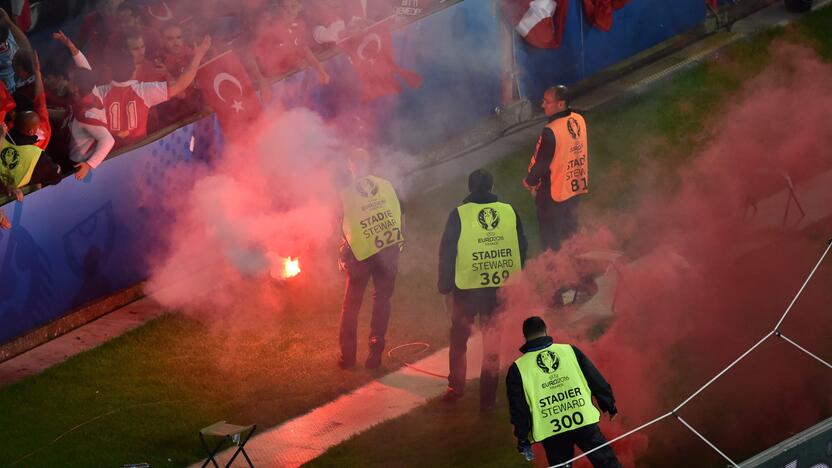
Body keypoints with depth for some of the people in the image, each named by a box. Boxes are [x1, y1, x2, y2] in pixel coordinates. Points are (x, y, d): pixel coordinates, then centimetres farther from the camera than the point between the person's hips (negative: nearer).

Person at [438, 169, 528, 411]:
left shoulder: (459, 215, -8)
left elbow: (447, 252, -5)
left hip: (467, 288, -2)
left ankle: (456, 386, 17)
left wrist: (445, 283, 5)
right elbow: (521, 248, 6)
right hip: (501, 288, 2)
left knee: (459, 337, 17)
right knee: (493, 343, 10)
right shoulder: (509, 212, -1)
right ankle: (488, 397, 11)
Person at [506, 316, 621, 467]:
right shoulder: (570, 350, 4)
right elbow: (596, 380, 8)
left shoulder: (518, 368, 2)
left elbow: (518, 408, 1)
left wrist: (522, 437, 9)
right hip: (584, 421, 0)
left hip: (550, 432, 0)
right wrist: (610, 406, 18)